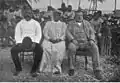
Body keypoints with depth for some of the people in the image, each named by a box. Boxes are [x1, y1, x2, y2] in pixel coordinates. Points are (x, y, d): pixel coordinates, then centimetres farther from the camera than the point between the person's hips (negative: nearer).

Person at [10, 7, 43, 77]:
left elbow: (38, 34, 3)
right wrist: (19, 43, -12)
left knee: (40, 50, -33)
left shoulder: (36, 23, 10)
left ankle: (34, 70, -19)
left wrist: (34, 43, -14)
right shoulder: (20, 24, 13)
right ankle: (18, 68, -5)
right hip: (22, 42, 1)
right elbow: (17, 34, 7)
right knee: (13, 50, -26)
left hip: (33, 42, -1)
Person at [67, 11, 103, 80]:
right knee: (71, 47, -37)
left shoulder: (87, 23, 17)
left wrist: (91, 40, -12)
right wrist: (73, 39, -20)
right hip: (75, 43, -1)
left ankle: (97, 70, -30)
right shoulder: (71, 25, 12)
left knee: (95, 48, -31)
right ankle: (71, 68, -22)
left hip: (86, 43, 1)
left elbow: (92, 33, 10)